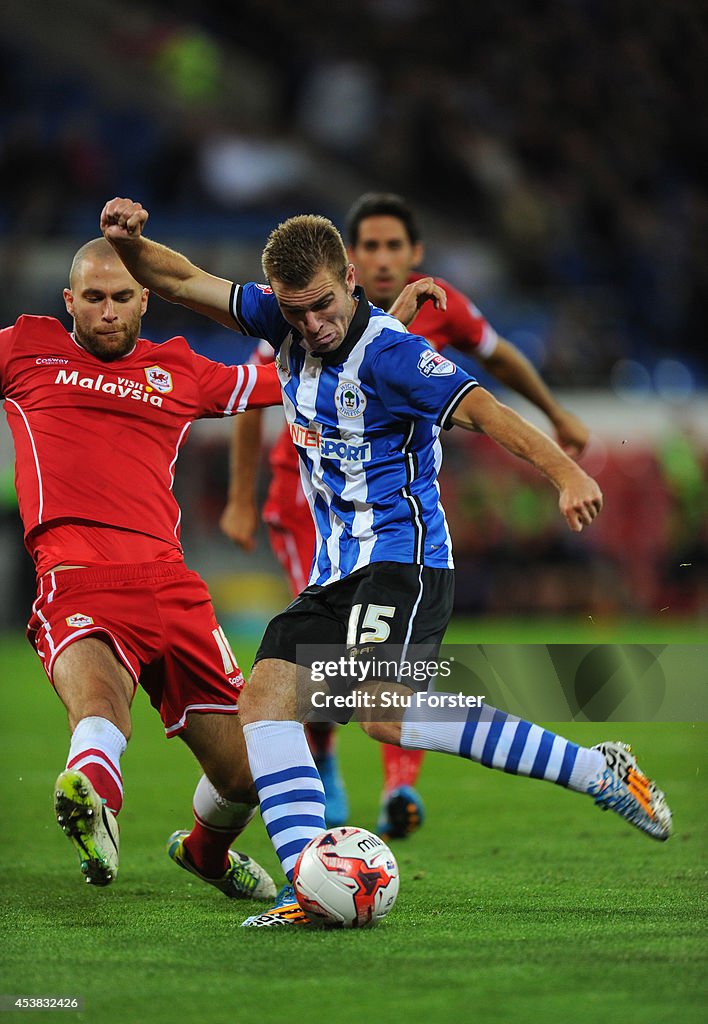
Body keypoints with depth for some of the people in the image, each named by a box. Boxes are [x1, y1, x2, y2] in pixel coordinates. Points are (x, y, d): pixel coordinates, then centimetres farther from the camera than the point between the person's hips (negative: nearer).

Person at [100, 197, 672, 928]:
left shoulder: (389, 352, -15)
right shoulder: (286, 321, 7)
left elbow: (480, 410, -25)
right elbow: (181, 281, 11)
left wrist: (564, 472, -38)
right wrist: (127, 242, -9)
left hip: (401, 559, -8)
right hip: (334, 573, 8)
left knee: (383, 711, -28)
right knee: (264, 698, -9)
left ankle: (601, 772, -24)